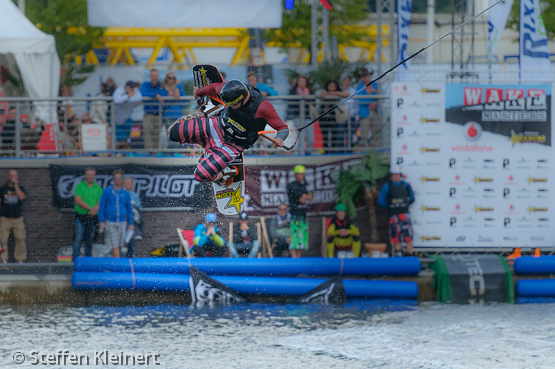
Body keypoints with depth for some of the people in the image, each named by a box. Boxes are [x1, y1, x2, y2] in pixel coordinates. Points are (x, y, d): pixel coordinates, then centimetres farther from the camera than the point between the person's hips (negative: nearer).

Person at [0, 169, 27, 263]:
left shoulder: (20, 188, 7)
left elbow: (21, 197, -14)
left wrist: (16, 184, -12)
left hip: (17, 219, 1)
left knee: (20, 239, -1)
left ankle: (20, 259, 7)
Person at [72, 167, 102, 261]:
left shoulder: (98, 188, 11)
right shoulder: (80, 186, 3)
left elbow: (101, 203, 4)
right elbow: (78, 200, -9)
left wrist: (95, 210, -17)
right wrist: (90, 208, -16)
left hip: (92, 218, 3)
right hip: (80, 217, -3)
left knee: (89, 241, 6)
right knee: (78, 239, -8)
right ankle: (76, 259, -8)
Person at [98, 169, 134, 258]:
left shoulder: (125, 193, 9)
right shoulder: (107, 191, 2)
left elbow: (129, 209, 13)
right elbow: (101, 206, 2)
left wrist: (131, 224, 8)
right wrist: (101, 221, -5)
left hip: (122, 223, 3)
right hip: (110, 222, -3)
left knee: (118, 246, 6)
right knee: (114, 245, -10)